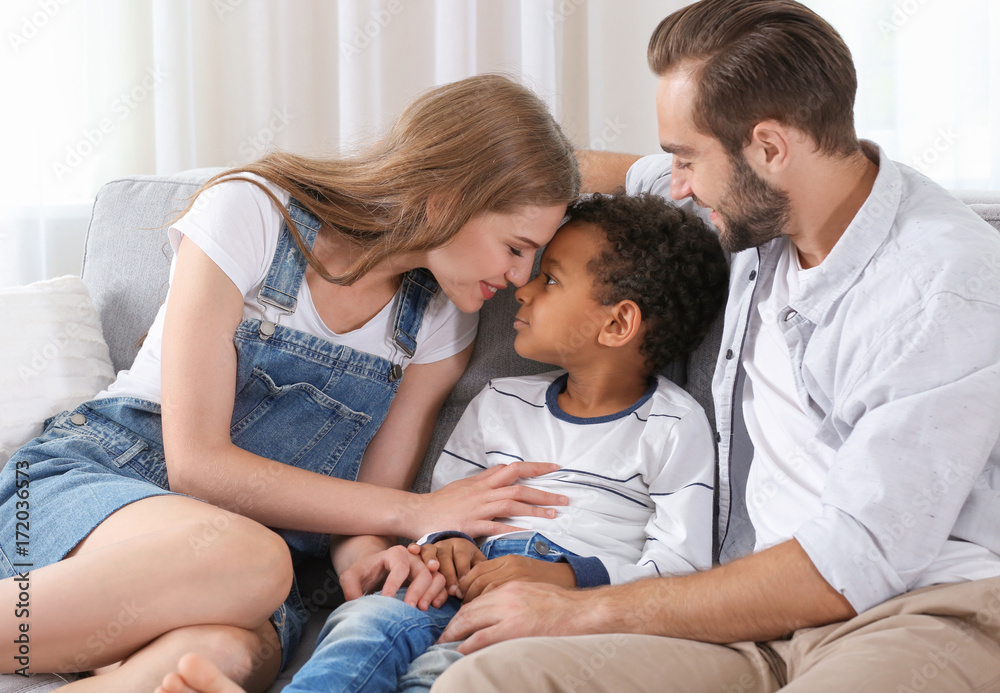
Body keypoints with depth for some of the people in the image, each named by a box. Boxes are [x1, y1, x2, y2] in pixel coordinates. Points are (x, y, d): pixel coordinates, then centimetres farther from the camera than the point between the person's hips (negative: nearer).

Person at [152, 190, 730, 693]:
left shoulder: (674, 426, 7)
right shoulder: (499, 405, 25)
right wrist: (447, 542, -1)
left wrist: (563, 577, -15)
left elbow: (682, 567, -2)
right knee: (371, 618, -29)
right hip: (473, 580, 5)